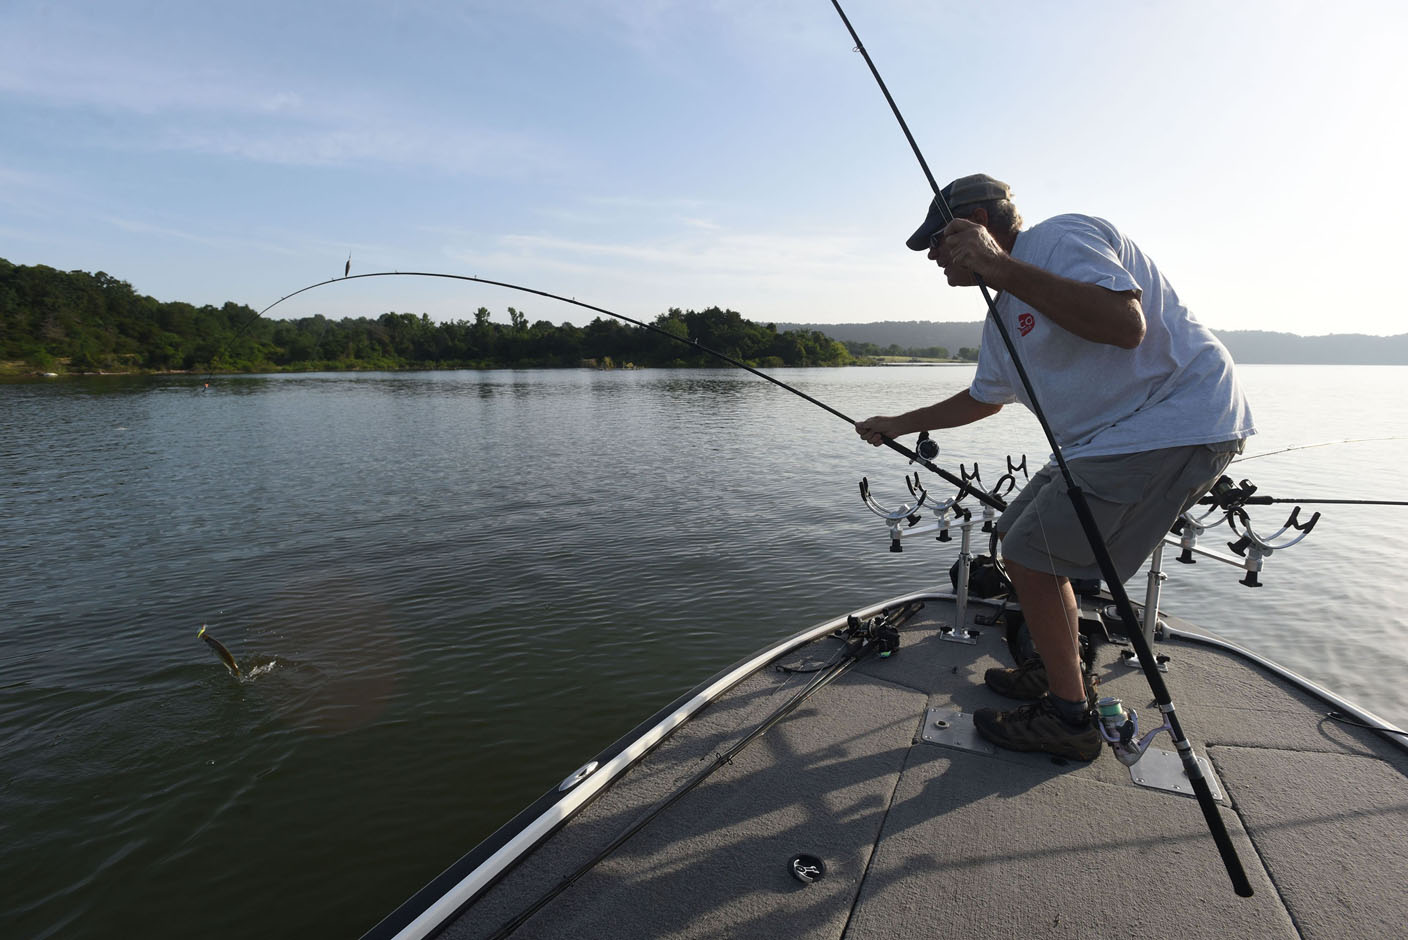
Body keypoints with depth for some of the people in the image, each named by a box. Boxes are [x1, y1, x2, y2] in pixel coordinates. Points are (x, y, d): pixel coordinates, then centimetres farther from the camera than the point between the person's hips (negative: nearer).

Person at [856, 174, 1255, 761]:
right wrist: (898, 425, 33)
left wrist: (998, 265, -31)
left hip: (1178, 421, -10)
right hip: (1106, 438, 10)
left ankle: (1068, 717, 5)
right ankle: (1059, 673, 29)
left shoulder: (1063, 238, -13)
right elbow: (984, 399, 28)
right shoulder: (1004, 313, 15)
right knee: (1019, 534, 14)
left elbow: (1125, 325, -31)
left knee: (1032, 555, -11)